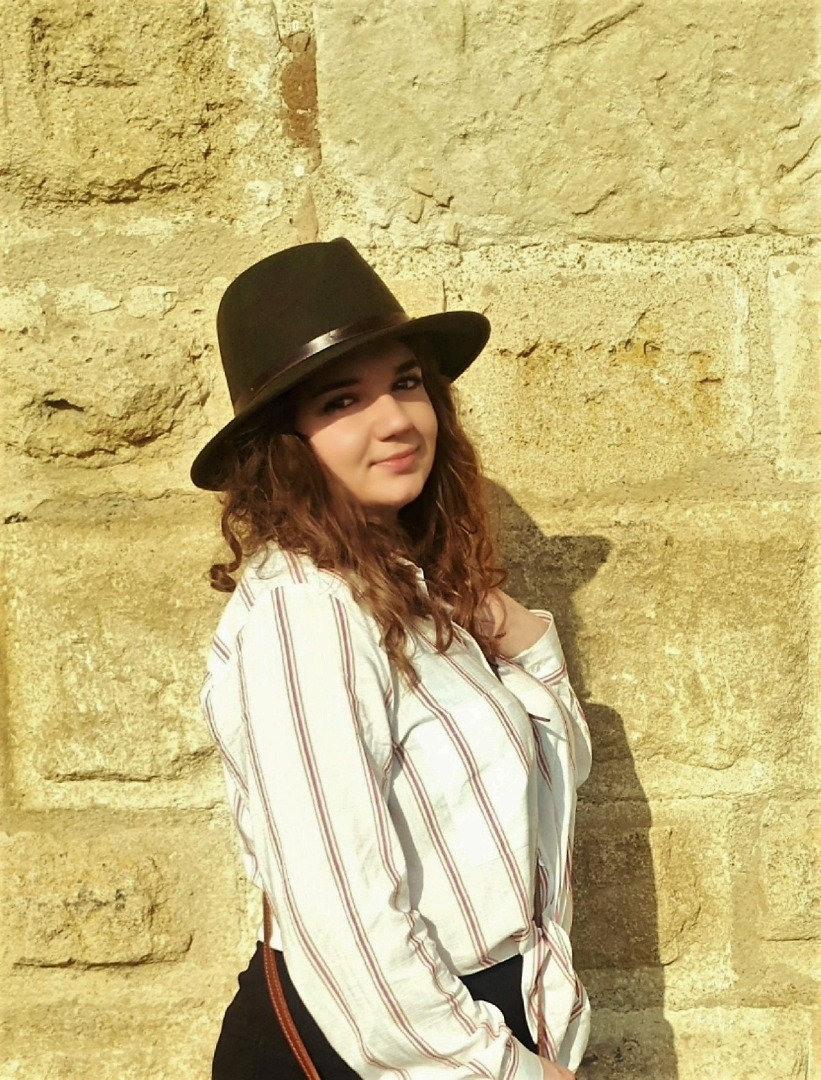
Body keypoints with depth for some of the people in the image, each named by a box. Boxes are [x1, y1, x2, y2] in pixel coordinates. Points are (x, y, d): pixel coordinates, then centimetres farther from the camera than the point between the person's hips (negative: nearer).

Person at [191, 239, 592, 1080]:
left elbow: (554, 770, 12)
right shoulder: (301, 612, -24)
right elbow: (339, 921, -29)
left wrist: (525, 647, -7)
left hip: (483, 1011, 8)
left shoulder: (411, 585, 2)